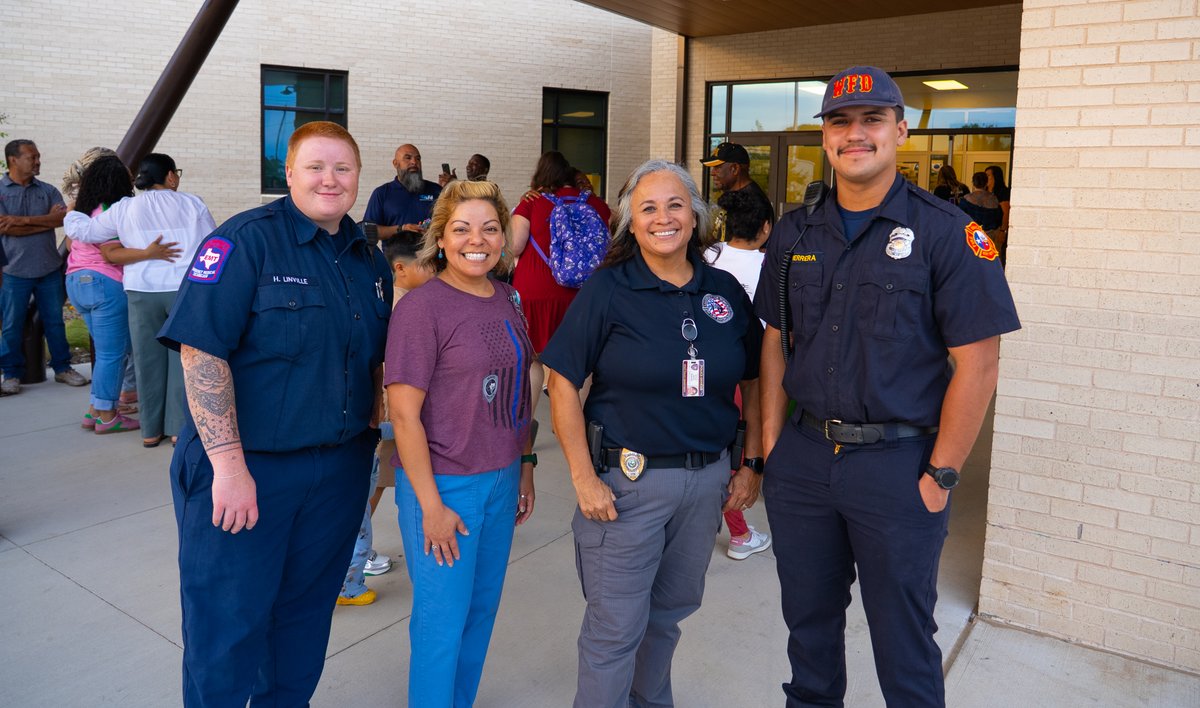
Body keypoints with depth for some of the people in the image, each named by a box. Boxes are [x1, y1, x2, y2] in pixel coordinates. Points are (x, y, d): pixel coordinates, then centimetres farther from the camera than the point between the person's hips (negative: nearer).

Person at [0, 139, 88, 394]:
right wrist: (48, 220, -11)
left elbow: (64, 218, -10)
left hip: (50, 268, 3)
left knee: (54, 321, 10)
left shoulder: (47, 191, 7)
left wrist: (23, 220, -17)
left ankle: (62, 368, 21)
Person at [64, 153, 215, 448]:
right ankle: (180, 428, 6)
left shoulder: (125, 209, 7)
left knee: (148, 359, 9)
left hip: (142, 291, 2)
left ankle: (151, 430, 17)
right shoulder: (193, 204, 3)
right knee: (183, 359, 3)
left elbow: (83, 230, 12)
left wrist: (71, 214, 34)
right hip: (187, 289, -2)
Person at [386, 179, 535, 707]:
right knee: (442, 619, 7)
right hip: (444, 484, -6)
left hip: (501, 480, 7)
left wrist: (525, 468, 13)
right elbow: (403, 413, -16)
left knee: (482, 609, 19)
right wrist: (430, 506, -15)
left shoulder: (506, 299, 5)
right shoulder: (422, 307, -15)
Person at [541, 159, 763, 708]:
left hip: (707, 478, 5)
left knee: (672, 609, 22)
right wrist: (584, 478, -14)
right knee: (615, 628, 5)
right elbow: (563, 383, -11)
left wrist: (751, 464, 6)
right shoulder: (608, 290, -9)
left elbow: (754, 381, 10)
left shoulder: (726, 291, 2)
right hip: (627, 477, -4)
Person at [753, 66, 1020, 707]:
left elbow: (976, 365, -11)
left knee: (901, 635, 11)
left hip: (896, 462, -4)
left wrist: (940, 476, -12)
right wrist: (771, 439, 3)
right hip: (801, 456, 4)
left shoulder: (946, 233, -9)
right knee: (807, 619, 20)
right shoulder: (794, 232, 6)